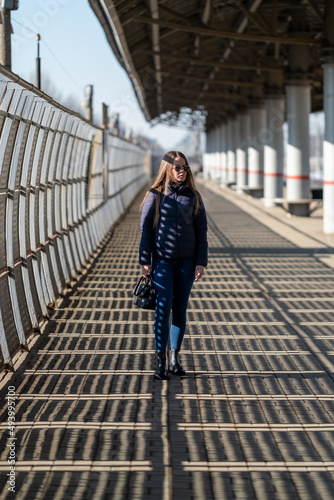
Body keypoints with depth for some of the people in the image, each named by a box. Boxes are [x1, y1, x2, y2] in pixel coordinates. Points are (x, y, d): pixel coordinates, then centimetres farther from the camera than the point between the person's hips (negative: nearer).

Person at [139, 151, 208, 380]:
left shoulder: (193, 196, 5)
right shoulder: (155, 195, 0)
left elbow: (201, 231, 6)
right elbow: (145, 229, 1)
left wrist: (201, 262, -1)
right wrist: (144, 261, -4)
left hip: (187, 261, 2)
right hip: (162, 260, -2)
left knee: (180, 309, 7)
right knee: (163, 308, -7)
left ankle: (175, 357, 18)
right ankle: (161, 361, -3)